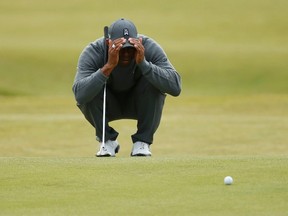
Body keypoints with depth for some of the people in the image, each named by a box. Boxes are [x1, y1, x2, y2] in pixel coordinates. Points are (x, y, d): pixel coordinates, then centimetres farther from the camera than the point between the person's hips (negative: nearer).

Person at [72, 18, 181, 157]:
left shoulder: (149, 48, -27)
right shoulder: (92, 53, -29)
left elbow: (175, 88, -37)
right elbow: (79, 96, -44)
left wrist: (143, 63, -47)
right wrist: (109, 66, -52)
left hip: (140, 103, 0)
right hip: (107, 106, 0)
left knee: (153, 81, -30)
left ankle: (142, 142, -14)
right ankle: (107, 140, -7)